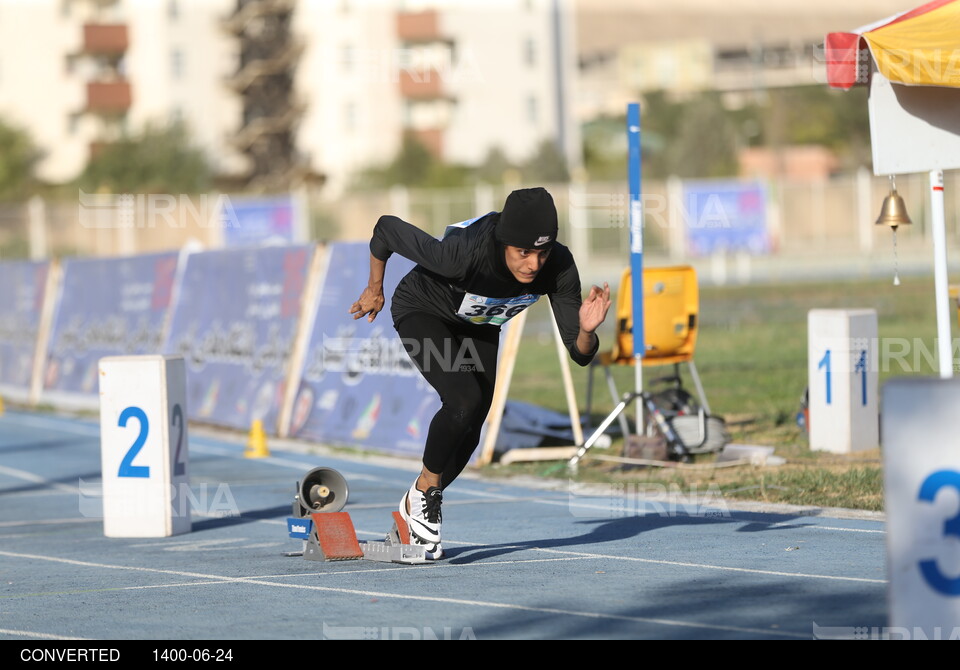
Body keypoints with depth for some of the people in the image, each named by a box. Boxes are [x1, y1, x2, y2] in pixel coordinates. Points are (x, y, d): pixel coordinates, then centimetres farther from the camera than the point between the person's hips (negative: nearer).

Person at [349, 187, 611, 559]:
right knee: (465, 400, -27)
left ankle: (416, 507, 34)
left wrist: (586, 331, -49)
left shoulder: (559, 267, -31)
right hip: (422, 314, -5)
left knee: (468, 433, 9)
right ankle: (425, 489, -3)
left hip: (477, 326, 5)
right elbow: (387, 229, -28)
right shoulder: (464, 253, -44)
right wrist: (374, 290, -12)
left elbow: (579, 354, -25)